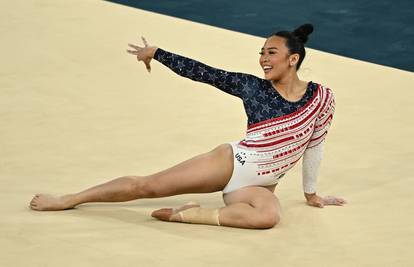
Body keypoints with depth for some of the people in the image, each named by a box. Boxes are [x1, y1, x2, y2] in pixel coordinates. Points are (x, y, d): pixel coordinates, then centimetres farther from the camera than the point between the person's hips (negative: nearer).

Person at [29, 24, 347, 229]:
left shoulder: (321, 98, -3)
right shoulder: (252, 86, -2)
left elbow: (314, 145, 10)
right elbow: (202, 72, 2)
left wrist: (311, 193, 19)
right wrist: (156, 53, 4)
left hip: (259, 186, 0)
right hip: (231, 163, 1)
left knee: (269, 215, -38)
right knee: (147, 185, -7)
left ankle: (184, 215, -25)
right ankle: (67, 200, 4)